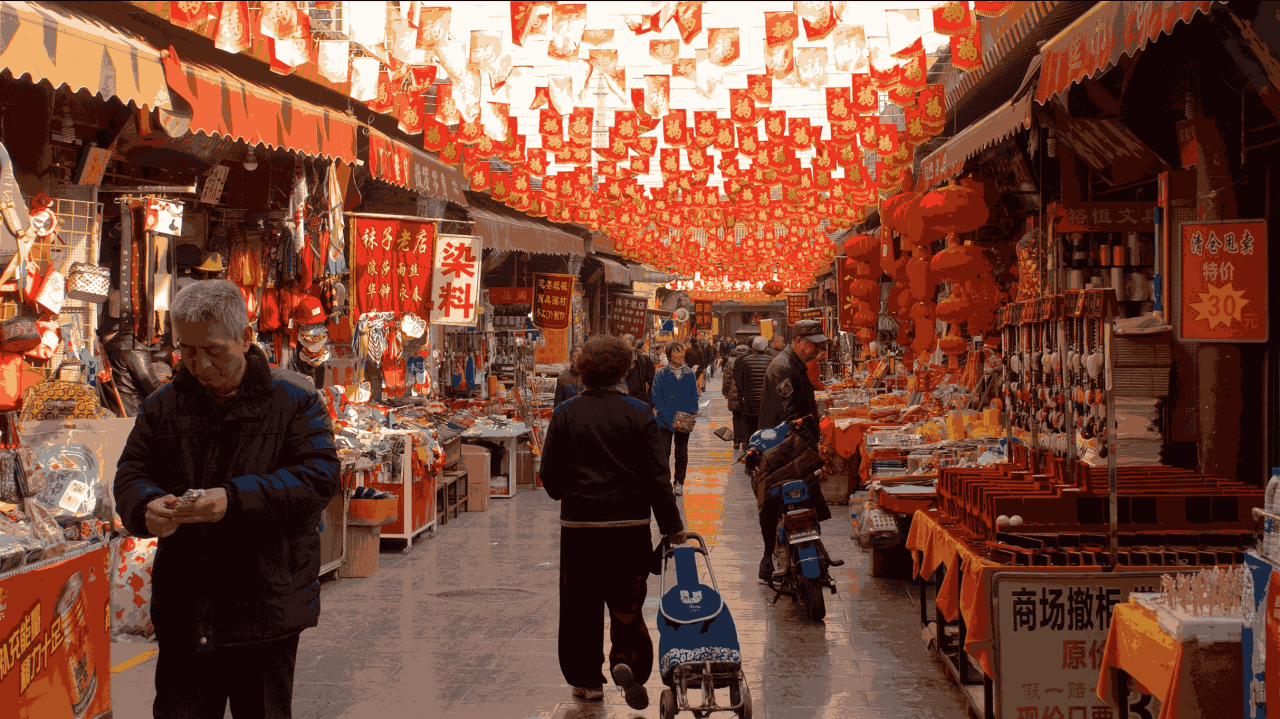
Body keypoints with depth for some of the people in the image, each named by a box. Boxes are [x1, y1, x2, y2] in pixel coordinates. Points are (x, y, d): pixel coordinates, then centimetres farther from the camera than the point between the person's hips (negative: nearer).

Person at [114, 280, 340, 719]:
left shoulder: (294, 399, -3)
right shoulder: (163, 406, 8)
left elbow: (319, 477, -13)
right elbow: (130, 476, 8)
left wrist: (234, 500, -25)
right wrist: (147, 507, -17)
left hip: (266, 611, -3)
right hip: (183, 608, 3)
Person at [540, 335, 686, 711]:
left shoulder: (564, 414, -2)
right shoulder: (639, 413, -4)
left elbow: (550, 476, 1)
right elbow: (658, 475, -5)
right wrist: (672, 525, 2)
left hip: (579, 525, 0)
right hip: (630, 525, 0)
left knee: (581, 605, 13)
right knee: (627, 603, 12)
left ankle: (587, 679, 20)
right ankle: (627, 661, -11)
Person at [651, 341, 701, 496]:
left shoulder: (689, 374, 6)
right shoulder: (661, 374, -2)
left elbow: (694, 395, 9)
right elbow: (656, 398, -5)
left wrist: (691, 413, -6)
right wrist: (668, 416, -14)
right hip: (665, 421, -2)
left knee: (682, 453, 9)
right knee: (664, 452, -3)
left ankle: (679, 482, 20)